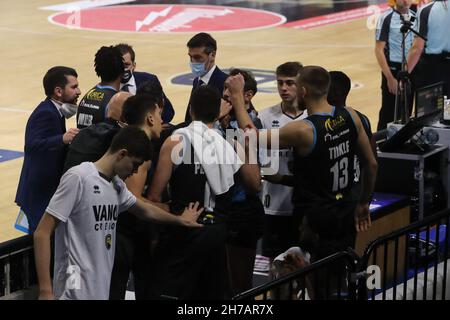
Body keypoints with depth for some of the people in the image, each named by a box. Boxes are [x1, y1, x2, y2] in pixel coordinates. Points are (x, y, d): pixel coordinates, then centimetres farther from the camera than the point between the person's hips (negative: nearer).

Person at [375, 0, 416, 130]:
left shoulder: (415, 17, 5)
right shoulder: (386, 18, -11)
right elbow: (379, 50, -11)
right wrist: (390, 77, -15)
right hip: (393, 69, -5)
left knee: (407, 112, 11)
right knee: (388, 113, -1)